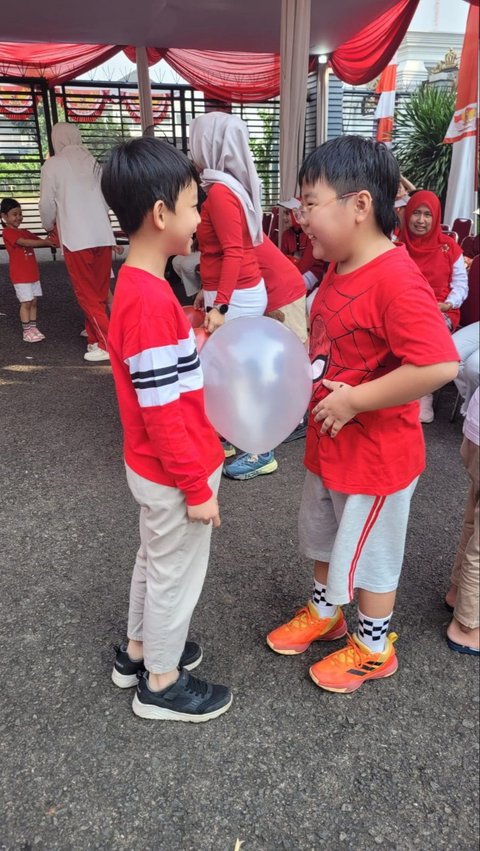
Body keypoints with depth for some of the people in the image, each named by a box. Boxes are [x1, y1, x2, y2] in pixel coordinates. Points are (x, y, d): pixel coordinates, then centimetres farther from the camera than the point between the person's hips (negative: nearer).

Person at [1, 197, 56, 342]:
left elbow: (38, 241, 9)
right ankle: (26, 331, 1)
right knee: (26, 302, -6)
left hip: (33, 273, 8)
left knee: (33, 302, 8)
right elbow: (25, 243, -23)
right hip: (20, 275, -8)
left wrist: (51, 242, -11)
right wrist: (45, 242, -28)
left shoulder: (24, 232, 16)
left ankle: (33, 328, 15)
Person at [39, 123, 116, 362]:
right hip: (102, 235, 5)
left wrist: (49, 225, 21)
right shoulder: (93, 162, 10)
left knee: (87, 294, 1)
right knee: (99, 293, 10)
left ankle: (108, 344, -2)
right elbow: (107, 198, 13)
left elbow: (47, 204, 1)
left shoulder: (53, 165, -2)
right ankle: (95, 339, 16)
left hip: (76, 238, -4)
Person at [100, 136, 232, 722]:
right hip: (174, 474, -9)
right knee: (177, 574, 11)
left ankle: (138, 650, 48)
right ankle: (161, 683, 35)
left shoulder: (138, 285, 3)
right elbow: (161, 412, -25)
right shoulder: (150, 301, -27)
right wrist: (195, 487, -18)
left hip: (153, 468, 9)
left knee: (154, 559, 26)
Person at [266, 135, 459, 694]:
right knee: (322, 537, 25)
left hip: (376, 454, -8)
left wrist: (354, 400, -27)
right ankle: (324, 613, 51)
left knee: (369, 553, 13)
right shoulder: (338, 269, 2)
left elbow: (440, 365, -33)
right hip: (328, 443, 9)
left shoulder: (396, 281, -26)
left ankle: (373, 648, 39)